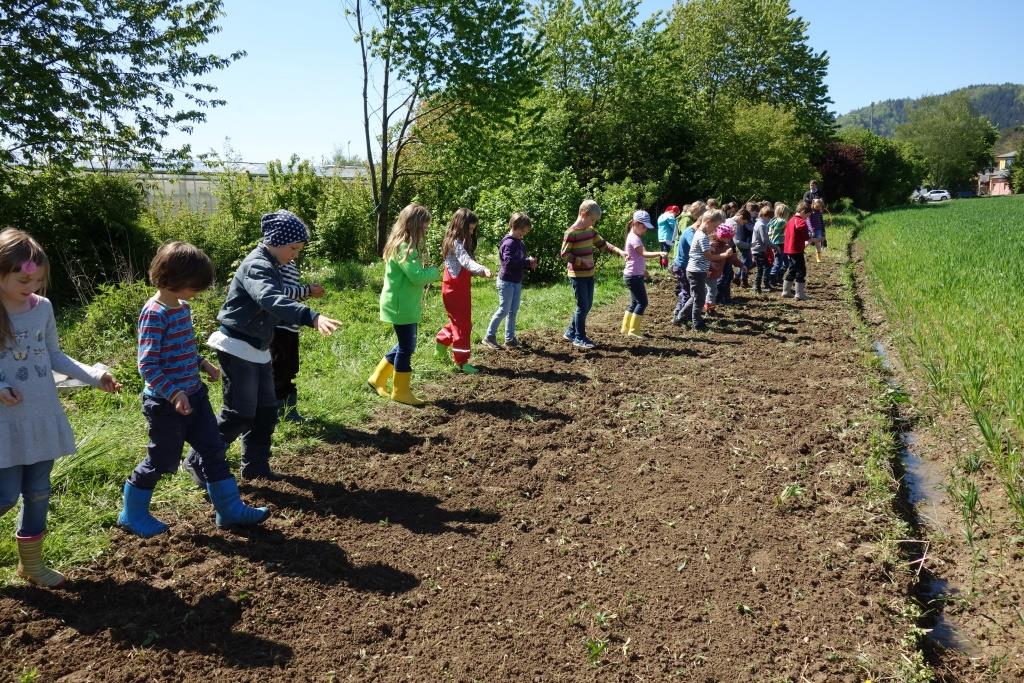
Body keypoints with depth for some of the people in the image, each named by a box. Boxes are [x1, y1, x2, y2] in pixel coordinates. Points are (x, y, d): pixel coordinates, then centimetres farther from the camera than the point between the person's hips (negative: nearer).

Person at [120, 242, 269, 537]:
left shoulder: (182, 307, 6)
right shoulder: (154, 314, -20)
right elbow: (147, 365, -23)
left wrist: (202, 363, 8)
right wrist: (174, 393, -30)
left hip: (194, 395, 9)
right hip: (166, 403, -8)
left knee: (213, 450, 11)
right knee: (163, 460, 7)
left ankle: (230, 510, 20)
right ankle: (132, 515, 29)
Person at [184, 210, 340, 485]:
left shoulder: (271, 266, 10)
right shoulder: (257, 266, -21)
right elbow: (272, 300, -41)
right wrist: (311, 316, -55)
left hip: (257, 350, 10)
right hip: (237, 348, -10)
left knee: (266, 410, 12)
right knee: (238, 414, -4)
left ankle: (255, 465, 25)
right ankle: (197, 462, 13)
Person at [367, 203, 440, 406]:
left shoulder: (402, 244, 11)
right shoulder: (404, 247, -20)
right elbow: (416, 277, -26)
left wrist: (425, 270, 0)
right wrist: (434, 272, -9)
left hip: (405, 304, 10)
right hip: (401, 306, -10)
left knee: (405, 344, 18)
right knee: (406, 347, 0)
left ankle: (378, 379, 27)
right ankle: (401, 391, 14)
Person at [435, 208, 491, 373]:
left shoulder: (461, 242, 12)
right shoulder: (456, 243, -20)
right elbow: (466, 261, -38)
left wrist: (478, 272, -1)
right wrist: (482, 269, -53)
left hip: (461, 287, 10)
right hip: (455, 289, -10)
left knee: (458, 321, 22)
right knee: (463, 324, -4)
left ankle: (441, 345, 38)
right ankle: (461, 361, 2)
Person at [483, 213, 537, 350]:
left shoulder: (520, 243, 10)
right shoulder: (509, 243, -18)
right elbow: (509, 261, -30)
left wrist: (529, 263, -6)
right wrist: (528, 262, -24)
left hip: (517, 281, 9)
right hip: (506, 281, -9)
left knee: (513, 311, 12)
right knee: (504, 310, -4)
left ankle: (510, 339, 19)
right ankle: (489, 337, 8)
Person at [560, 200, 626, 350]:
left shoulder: (590, 231, 8)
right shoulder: (571, 233, -16)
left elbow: (603, 244, 14)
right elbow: (564, 255, -16)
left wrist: (619, 251, 1)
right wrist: (582, 261, -20)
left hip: (589, 275, 8)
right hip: (577, 276, -8)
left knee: (587, 305, 13)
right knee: (583, 306, -4)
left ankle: (570, 333, 26)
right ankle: (579, 338, 7)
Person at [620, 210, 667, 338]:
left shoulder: (633, 237, 13)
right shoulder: (634, 238, -18)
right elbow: (644, 254, -34)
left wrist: (643, 270, 32)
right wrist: (659, 253, -47)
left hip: (635, 275, 10)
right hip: (634, 276, -10)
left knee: (635, 302, 16)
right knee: (642, 302, -6)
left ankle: (626, 327, 23)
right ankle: (634, 330, -2)